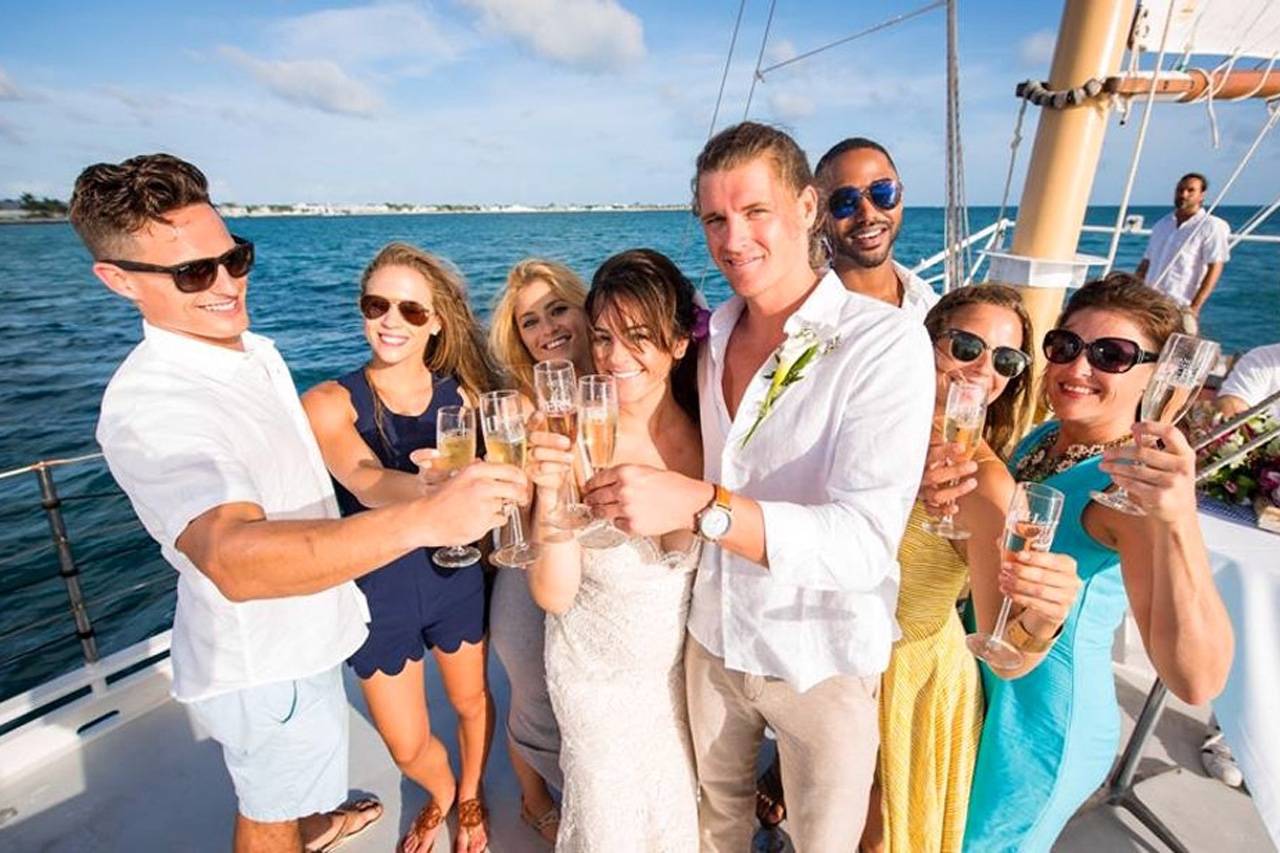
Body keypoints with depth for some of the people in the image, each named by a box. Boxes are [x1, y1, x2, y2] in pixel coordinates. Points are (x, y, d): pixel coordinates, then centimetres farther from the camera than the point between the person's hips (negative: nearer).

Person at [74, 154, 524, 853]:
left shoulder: (256, 352, -2)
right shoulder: (147, 408, -33)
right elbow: (234, 558, -50)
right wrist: (425, 518, -61)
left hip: (299, 626, 9)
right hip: (262, 661, -9)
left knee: (288, 777, 36)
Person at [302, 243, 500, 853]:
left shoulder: (462, 394, -11)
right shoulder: (329, 404, -16)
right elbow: (369, 485, -36)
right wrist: (431, 487, -55)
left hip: (455, 578, 1)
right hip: (377, 592, -1)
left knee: (470, 700, 22)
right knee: (407, 747, 14)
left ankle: (470, 797, 55)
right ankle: (439, 795, 52)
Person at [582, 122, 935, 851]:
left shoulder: (886, 342, -21)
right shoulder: (715, 333, -3)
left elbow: (865, 542, -30)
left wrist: (696, 505, -40)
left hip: (824, 658, -4)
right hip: (715, 638, 5)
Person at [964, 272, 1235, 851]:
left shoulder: (1140, 481, -25)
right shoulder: (1042, 437, -3)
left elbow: (1197, 683, -35)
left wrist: (1177, 521, -49)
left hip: (1041, 721, -6)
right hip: (976, 681, 6)